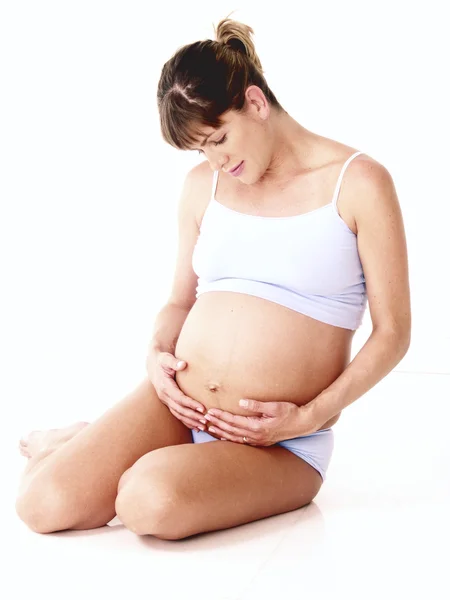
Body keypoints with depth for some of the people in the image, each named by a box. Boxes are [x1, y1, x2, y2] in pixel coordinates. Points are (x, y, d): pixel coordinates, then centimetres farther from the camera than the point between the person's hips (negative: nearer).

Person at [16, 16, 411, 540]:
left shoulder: (358, 183, -6)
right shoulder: (202, 185, 9)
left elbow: (392, 332, -4)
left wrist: (310, 417, -13)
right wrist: (157, 354, -4)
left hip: (280, 441, -4)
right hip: (175, 403, 4)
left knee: (151, 500, -35)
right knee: (43, 504, -17)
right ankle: (82, 443, 17)